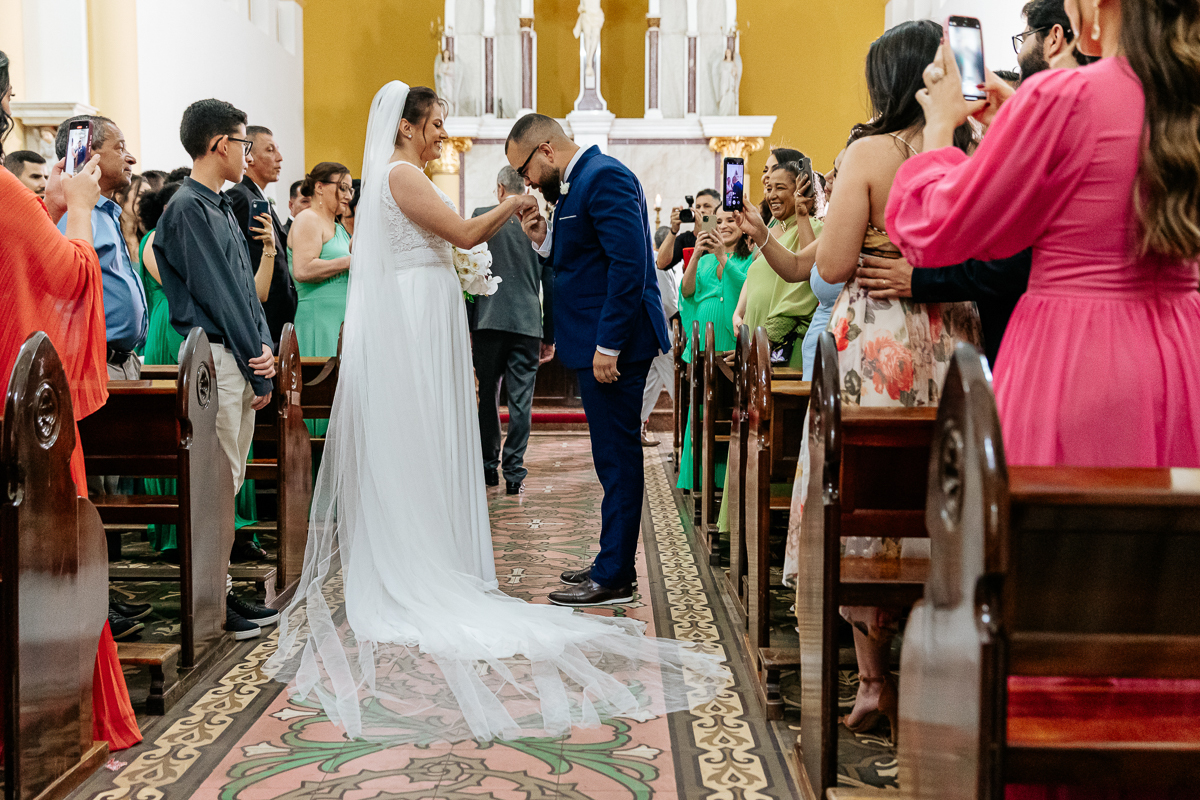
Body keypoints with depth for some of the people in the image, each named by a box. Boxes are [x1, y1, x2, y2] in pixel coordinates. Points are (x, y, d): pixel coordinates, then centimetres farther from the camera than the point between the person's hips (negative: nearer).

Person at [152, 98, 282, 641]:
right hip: (214, 358, -9)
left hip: (240, 361, 9)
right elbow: (216, 293, -14)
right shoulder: (188, 209, -10)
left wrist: (265, 349, -1)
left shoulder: (221, 208, 19)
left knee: (230, 480, 12)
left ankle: (222, 593, 19)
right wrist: (258, 365, -11)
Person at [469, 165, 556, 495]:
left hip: (488, 320, -1)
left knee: (487, 395, 10)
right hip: (528, 323, 1)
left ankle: (488, 466, 18)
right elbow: (551, 284, 6)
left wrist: (465, 324, 1)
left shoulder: (482, 216, 0)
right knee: (521, 399, 3)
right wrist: (549, 336, 12)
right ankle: (514, 470, 2)